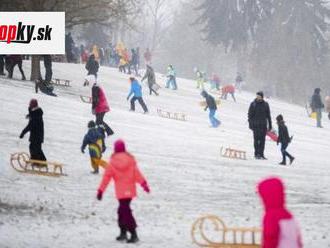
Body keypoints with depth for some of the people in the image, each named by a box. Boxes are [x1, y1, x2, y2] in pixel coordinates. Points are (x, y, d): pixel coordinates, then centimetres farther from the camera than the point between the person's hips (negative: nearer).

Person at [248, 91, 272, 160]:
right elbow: (250, 115, 1)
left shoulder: (265, 104, 6)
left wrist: (270, 125, 10)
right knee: (256, 139, -3)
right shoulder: (253, 104, 0)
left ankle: (261, 154, 7)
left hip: (263, 125, 2)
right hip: (255, 125, -2)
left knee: (262, 140, 2)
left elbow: (268, 115, 12)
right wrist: (250, 124, -7)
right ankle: (256, 154, 2)